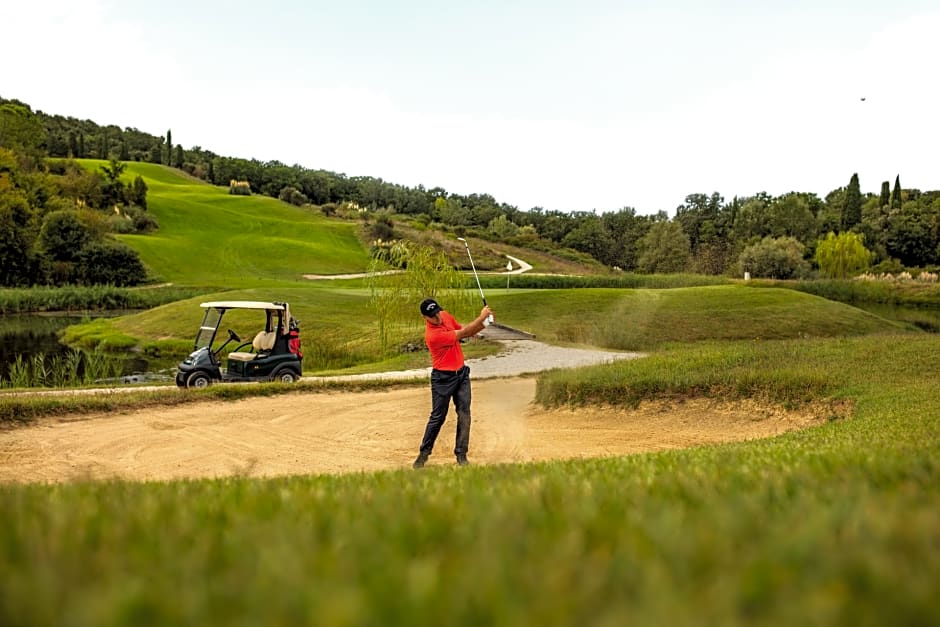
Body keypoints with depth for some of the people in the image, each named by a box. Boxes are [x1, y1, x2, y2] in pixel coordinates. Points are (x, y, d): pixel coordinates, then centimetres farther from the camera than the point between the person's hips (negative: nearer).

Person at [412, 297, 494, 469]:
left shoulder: (446, 316, -1)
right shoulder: (432, 335, -27)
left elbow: (466, 332, 9)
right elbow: (463, 334, -21)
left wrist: (483, 324, -10)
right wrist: (481, 317, -15)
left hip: (461, 373, 7)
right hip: (443, 378, -7)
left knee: (464, 414, 1)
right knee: (438, 417, 1)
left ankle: (461, 454, 7)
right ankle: (424, 454, 16)